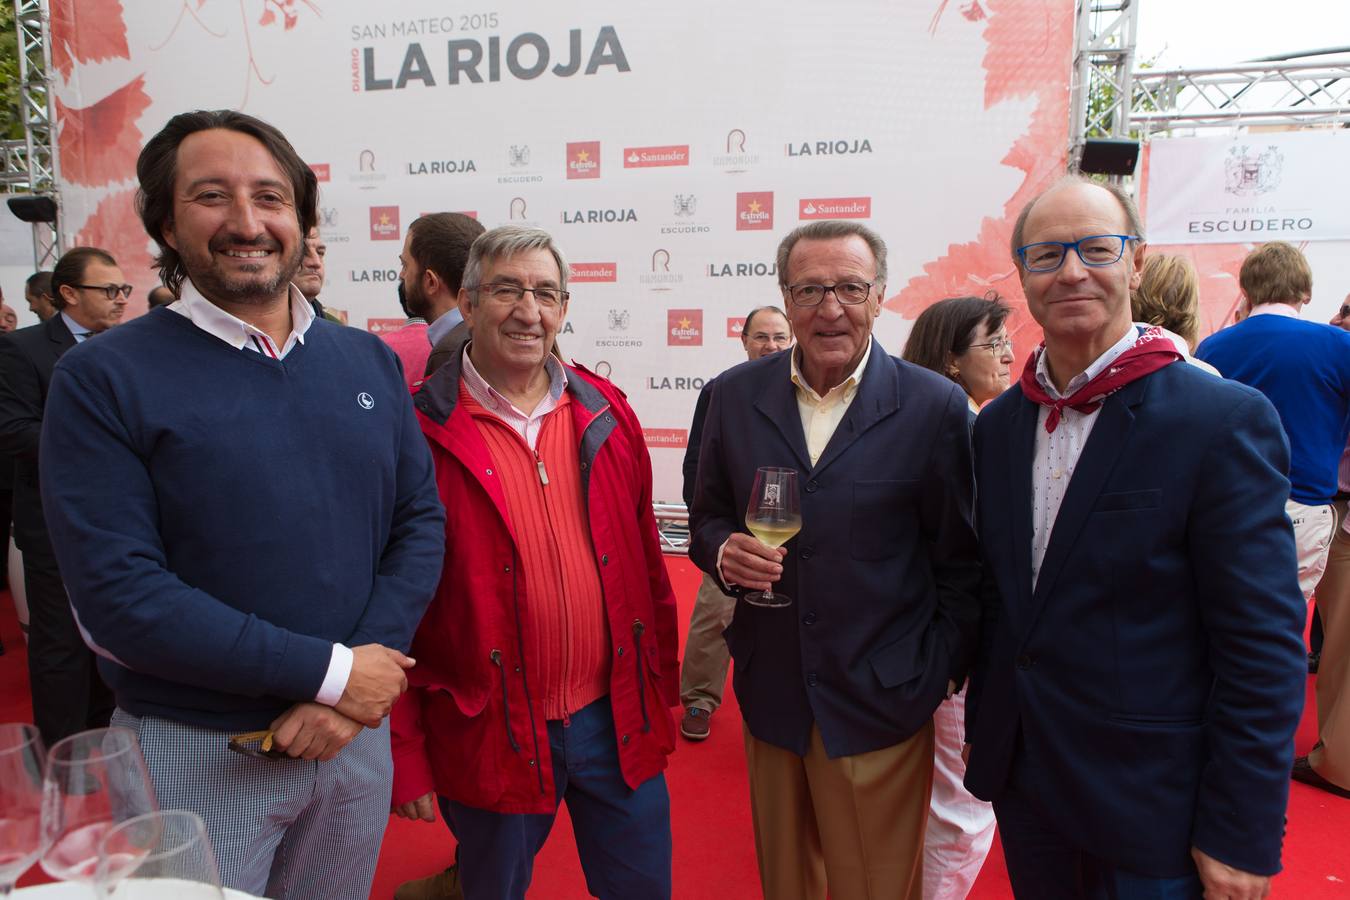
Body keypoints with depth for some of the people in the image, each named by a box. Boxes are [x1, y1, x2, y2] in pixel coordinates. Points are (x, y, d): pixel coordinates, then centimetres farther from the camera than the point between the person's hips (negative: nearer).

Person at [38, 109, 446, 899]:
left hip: (357, 735, 4)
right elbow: (117, 592, -17)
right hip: (194, 755, -3)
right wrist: (330, 672, -18)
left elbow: (422, 522, -1)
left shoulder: (368, 360, 2)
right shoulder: (105, 378, -10)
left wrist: (350, 697, -13)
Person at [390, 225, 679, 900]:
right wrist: (405, 755, -6)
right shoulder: (421, 432, -11)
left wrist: (660, 688, 8)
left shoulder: (605, 413, 1)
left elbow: (646, 560, 6)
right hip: (489, 736, -3)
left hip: (615, 719, 4)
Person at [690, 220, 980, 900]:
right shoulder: (735, 395, 0)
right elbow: (708, 518, 8)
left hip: (883, 707, -2)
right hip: (770, 692, 3)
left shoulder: (934, 406, -7)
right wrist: (724, 551, -13)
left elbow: (961, 561, -2)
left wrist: (944, 674, -5)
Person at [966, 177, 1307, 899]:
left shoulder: (1225, 420, -14)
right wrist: (985, 734, 9)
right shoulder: (995, 425, 2)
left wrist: (1242, 839, -13)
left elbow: (1263, 645, -15)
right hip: (1020, 781, 5)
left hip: (1152, 811, -4)